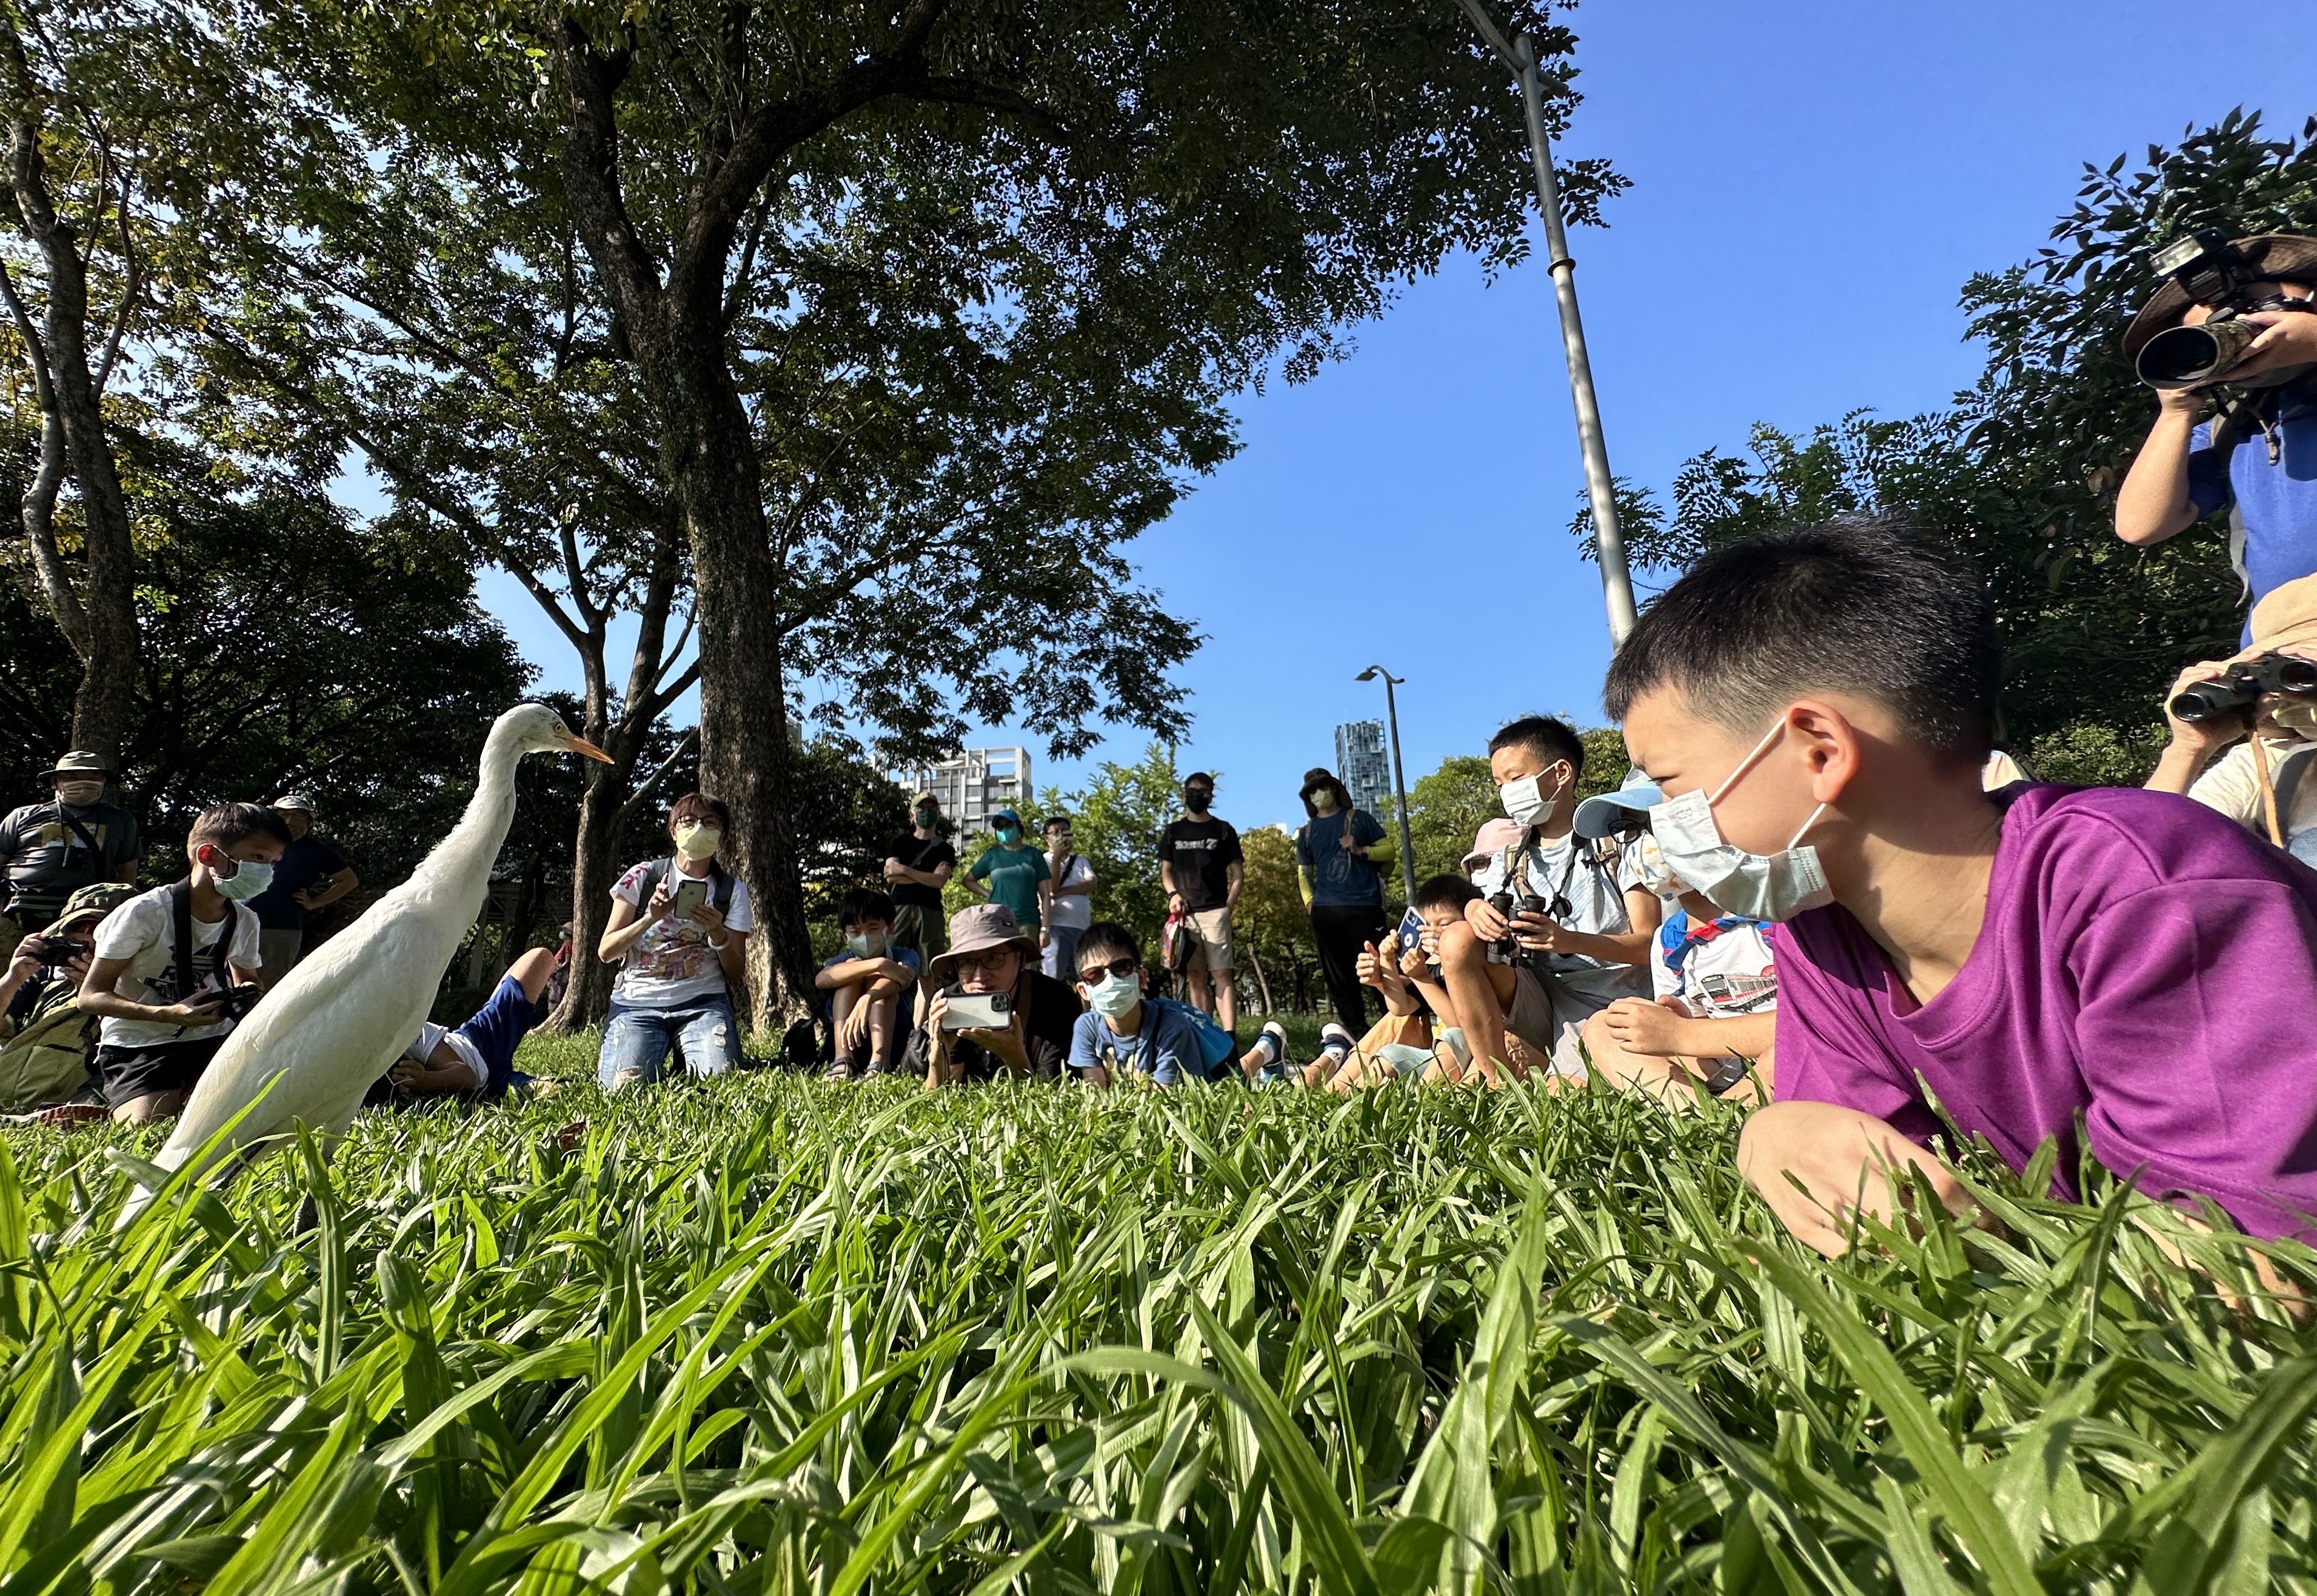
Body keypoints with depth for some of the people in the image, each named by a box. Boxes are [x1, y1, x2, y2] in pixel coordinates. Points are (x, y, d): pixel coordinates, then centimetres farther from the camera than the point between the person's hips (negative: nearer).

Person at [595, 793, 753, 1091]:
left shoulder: (732, 890, 8)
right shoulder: (643, 877, 7)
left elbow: (736, 972, 5)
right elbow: (605, 952, 3)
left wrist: (717, 933, -14)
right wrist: (651, 917, -12)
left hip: (703, 1002, 1)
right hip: (638, 1002, 0)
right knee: (623, 1088, -22)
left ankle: (688, 1061, 9)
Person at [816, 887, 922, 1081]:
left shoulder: (905, 956, 1)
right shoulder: (843, 961, 5)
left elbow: (903, 979, -27)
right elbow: (821, 979, -23)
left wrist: (866, 1000, -48)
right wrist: (877, 964, -34)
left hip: (895, 1046, -2)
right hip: (849, 1047, 2)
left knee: (879, 979, -21)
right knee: (852, 968, -14)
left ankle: (880, 1063, -40)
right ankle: (843, 1061, -31)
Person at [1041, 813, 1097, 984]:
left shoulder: (1080, 860, 19)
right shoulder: (1044, 861, 7)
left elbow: (1091, 885, 1)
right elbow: (1052, 888, -10)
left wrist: (1062, 891, -10)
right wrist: (1057, 857, -12)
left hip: (1083, 927, 5)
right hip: (1057, 927, -5)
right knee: (1054, 979, -11)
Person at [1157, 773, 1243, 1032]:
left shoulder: (1224, 830, 8)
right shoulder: (1173, 831, 15)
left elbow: (1238, 875, 7)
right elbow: (1165, 871, 16)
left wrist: (1228, 907, -4)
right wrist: (1173, 894, -3)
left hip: (1215, 912, -3)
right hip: (1185, 914, 3)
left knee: (1221, 975, -11)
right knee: (1195, 977, 5)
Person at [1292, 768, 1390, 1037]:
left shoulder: (1359, 819, 9)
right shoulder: (1307, 833, 17)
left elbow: (1388, 851, 8)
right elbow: (1303, 873, 20)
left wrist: (1361, 850, -10)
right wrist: (1309, 902, 4)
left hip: (1365, 906, -4)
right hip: (1325, 911, 4)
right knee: (1338, 975, 6)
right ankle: (1354, 1028, 13)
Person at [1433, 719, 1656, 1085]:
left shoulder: (1616, 844, 1)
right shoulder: (1509, 859, 15)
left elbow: (1651, 945, -5)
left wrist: (1570, 941, -23)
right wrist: (1476, 910, -19)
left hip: (1600, 1004, -5)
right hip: (1536, 998, 5)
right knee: (1457, 939, -22)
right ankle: (1499, 1080, -16)